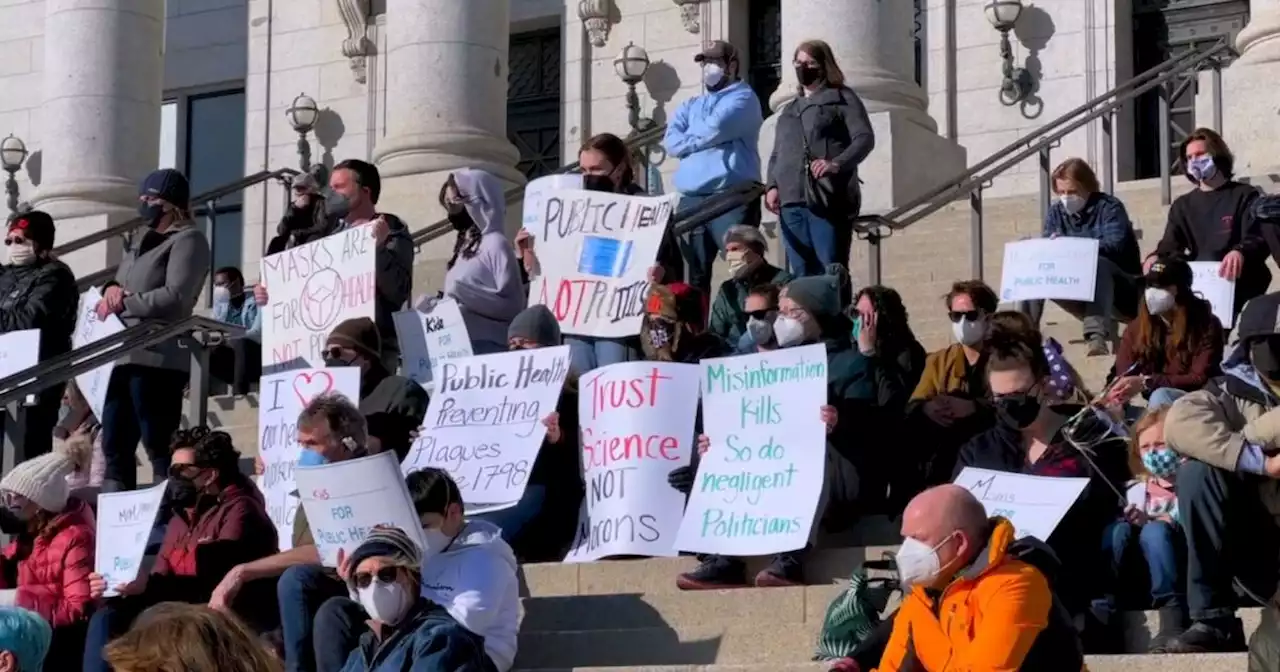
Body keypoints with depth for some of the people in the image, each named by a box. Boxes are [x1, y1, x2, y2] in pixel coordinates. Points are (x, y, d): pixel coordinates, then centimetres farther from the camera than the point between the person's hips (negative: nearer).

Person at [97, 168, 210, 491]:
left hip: (157, 357, -9)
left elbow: (175, 297, -14)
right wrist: (112, 288, 2)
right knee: (115, 448, 7)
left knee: (160, 448, -10)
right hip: (123, 354, 9)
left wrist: (123, 303, -9)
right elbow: (118, 283, 26)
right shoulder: (139, 242, 26)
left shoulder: (188, 239, -2)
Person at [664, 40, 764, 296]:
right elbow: (671, 142, 9)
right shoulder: (691, 106, 24)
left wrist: (689, 136, 6)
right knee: (695, 273, 7)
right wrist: (702, 138, -6)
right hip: (691, 200, 7)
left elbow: (715, 128, -12)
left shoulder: (743, 98, 4)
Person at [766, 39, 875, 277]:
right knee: (802, 274, 3)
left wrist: (837, 163, -22)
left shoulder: (843, 99, 8)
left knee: (832, 273, -11)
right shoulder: (789, 109, 27)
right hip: (792, 201, 6)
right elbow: (777, 154, 25)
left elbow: (865, 138, -5)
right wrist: (772, 185, 6)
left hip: (829, 200, -6)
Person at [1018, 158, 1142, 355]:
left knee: (1097, 263, -37)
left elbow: (1114, 245, -25)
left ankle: (1097, 337, -51)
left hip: (1119, 287, -5)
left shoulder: (1109, 207, -8)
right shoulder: (1055, 212, 9)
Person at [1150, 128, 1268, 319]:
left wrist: (1240, 252, -31)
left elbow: (1259, 239, -6)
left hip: (1236, 283, -3)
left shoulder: (1245, 196, 10)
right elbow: (1170, 245, 9)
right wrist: (1156, 257, -17)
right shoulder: (1182, 205, 24)